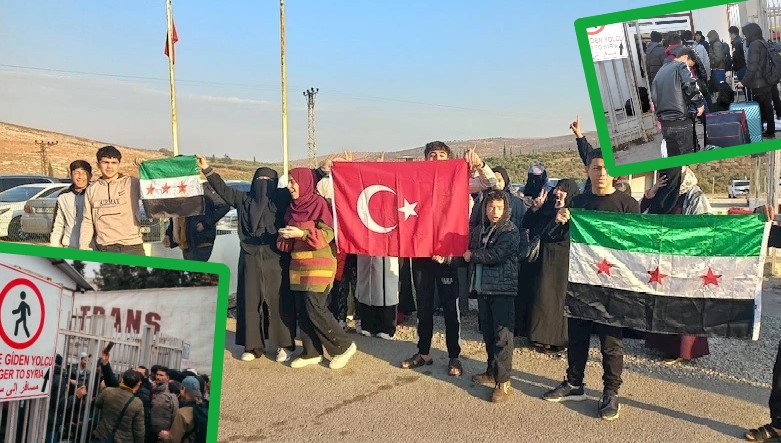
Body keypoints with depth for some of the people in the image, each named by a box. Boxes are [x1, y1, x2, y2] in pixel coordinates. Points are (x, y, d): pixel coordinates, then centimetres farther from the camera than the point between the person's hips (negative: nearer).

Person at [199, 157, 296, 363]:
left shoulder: (282, 197, 4)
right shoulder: (244, 199, 13)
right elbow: (223, 189, 17)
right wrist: (207, 169, 14)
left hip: (276, 258, -3)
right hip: (250, 258, 3)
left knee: (280, 302, -1)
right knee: (250, 302, 6)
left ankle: (285, 345, 9)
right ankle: (252, 345, 17)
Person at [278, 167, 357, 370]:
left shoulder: (319, 203, -9)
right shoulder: (293, 207, 14)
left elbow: (328, 234, -14)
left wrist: (301, 233, -23)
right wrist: (286, 237, -1)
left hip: (318, 265, -8)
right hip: (298, 265, 8)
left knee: (315, 310, -10)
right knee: (302, 311, 7)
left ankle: (344, 346, 5)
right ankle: (311, 353, 17)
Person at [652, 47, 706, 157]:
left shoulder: (661, 71, 22)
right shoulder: (681, 66, 0)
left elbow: (654, 94, 24)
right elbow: (690, 85, -17)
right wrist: (699, 103, -6)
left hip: (665, 124, 7)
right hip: (680, 121, -7)